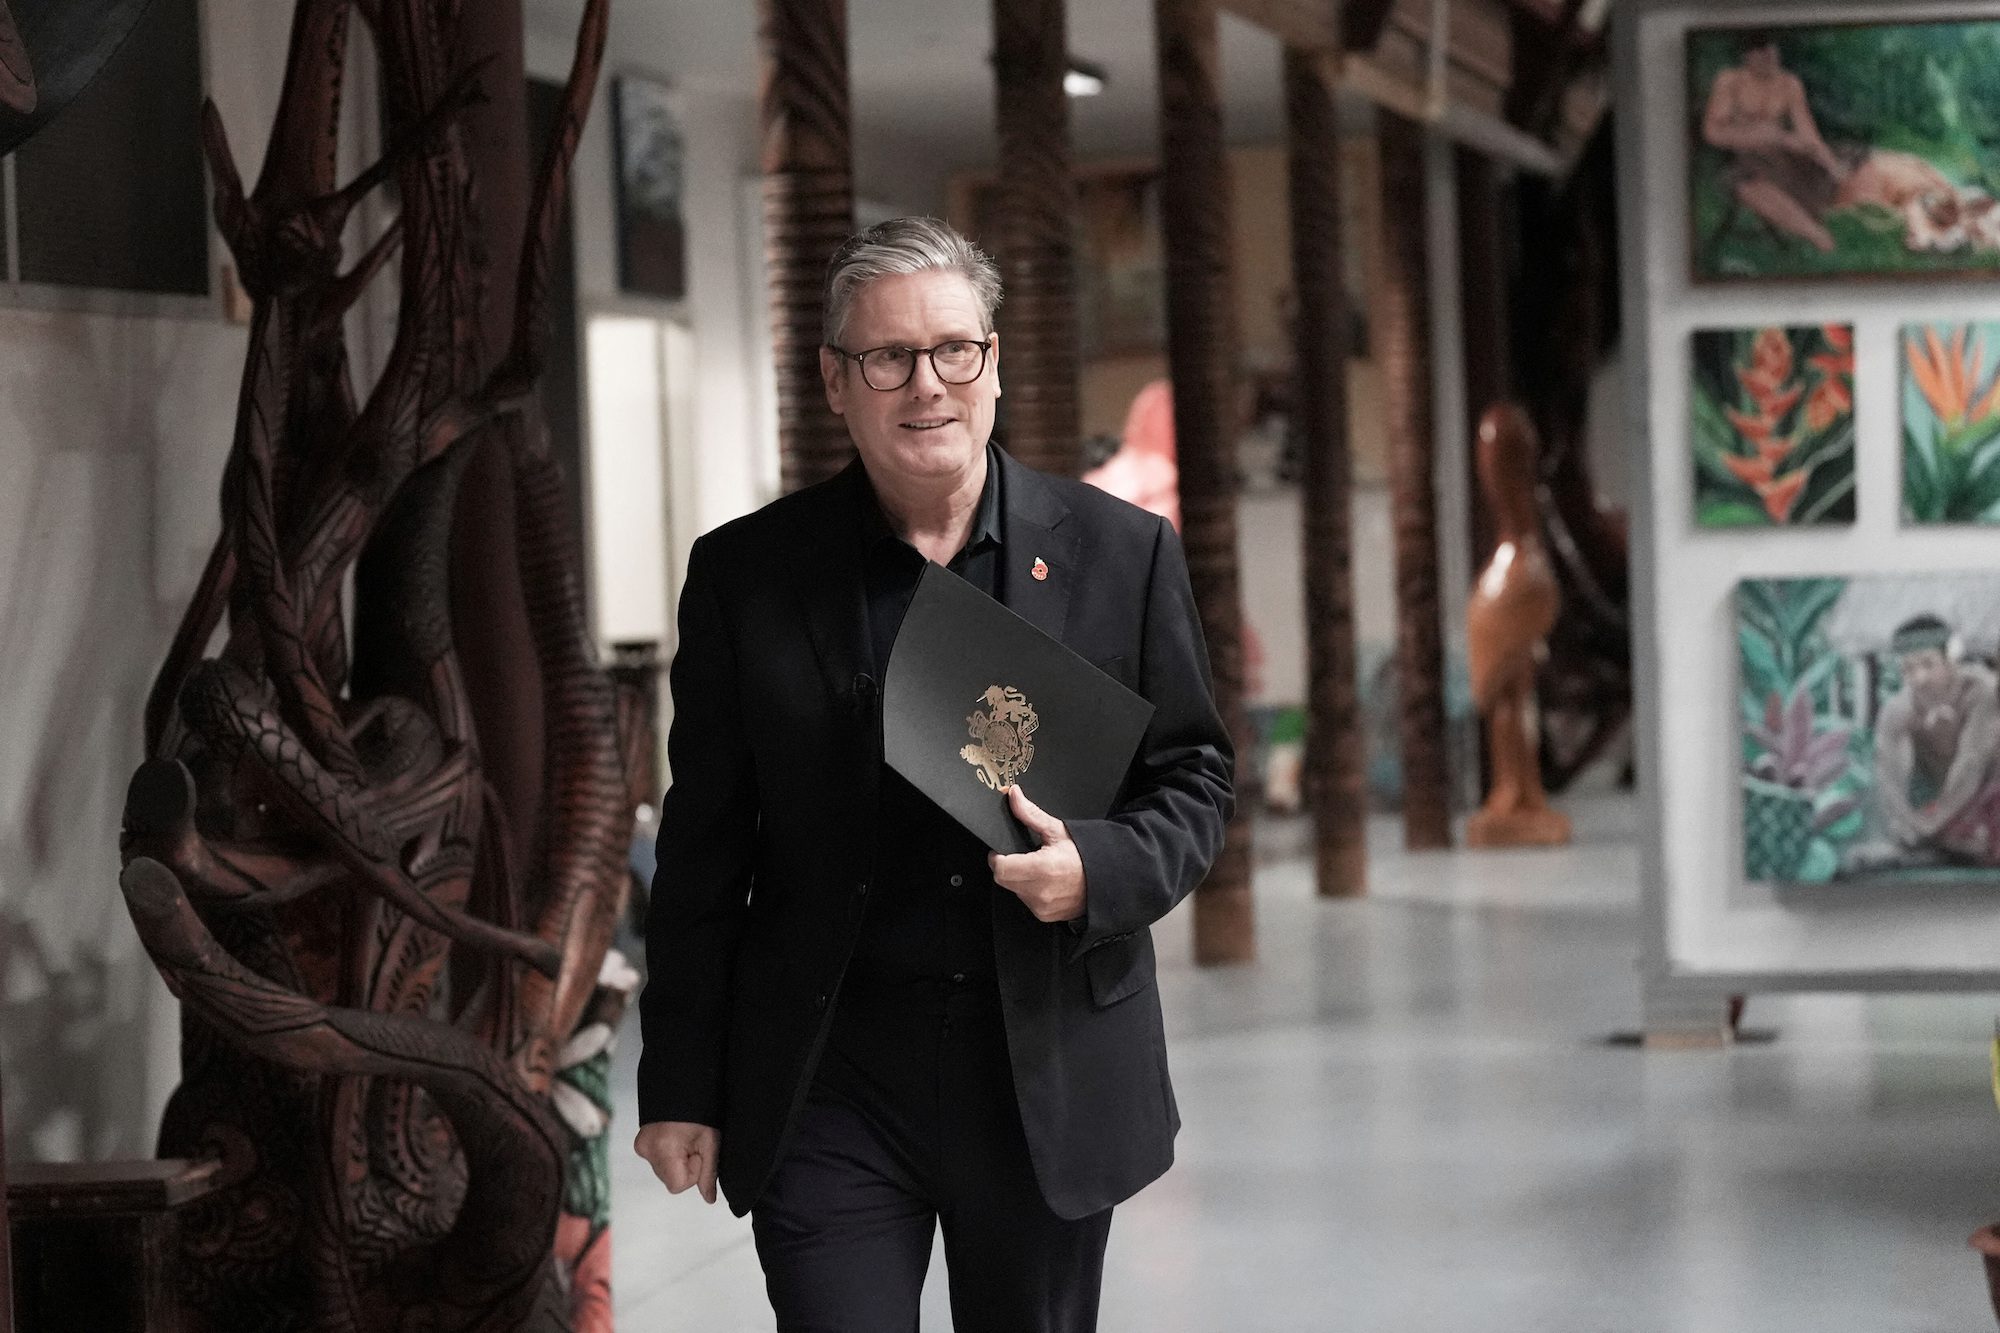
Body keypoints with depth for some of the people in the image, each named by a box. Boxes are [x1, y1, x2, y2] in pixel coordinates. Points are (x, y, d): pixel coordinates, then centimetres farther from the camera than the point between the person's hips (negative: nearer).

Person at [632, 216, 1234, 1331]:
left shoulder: (1123, 554, 2)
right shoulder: (745, 573, 1)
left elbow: (1195, 780, 8)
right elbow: (704, 849, 4)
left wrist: (1099, 871, -14)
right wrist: (683, 1089, 2)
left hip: (1052, 1084, 1)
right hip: (828, 1088, -1)